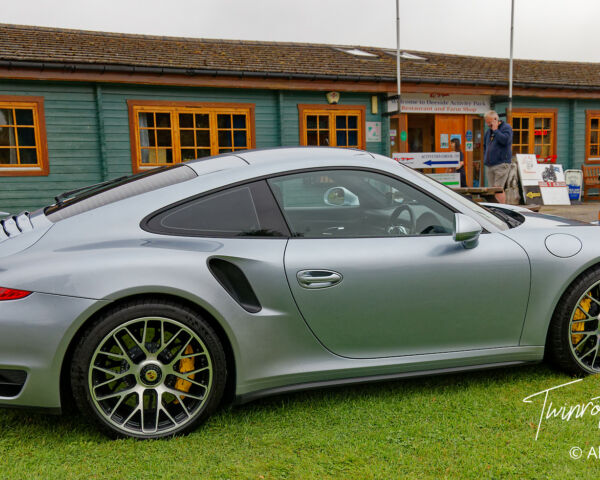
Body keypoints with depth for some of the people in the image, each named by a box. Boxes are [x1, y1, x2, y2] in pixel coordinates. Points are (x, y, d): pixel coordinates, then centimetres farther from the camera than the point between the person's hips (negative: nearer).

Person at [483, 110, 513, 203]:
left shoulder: (506, 127, -3)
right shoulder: (489, 130, 17)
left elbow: (505, 140, -21)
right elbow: (485, 145, 29)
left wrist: (495, 130, -12)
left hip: (501, 164, -7)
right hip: (489, 164, 7)